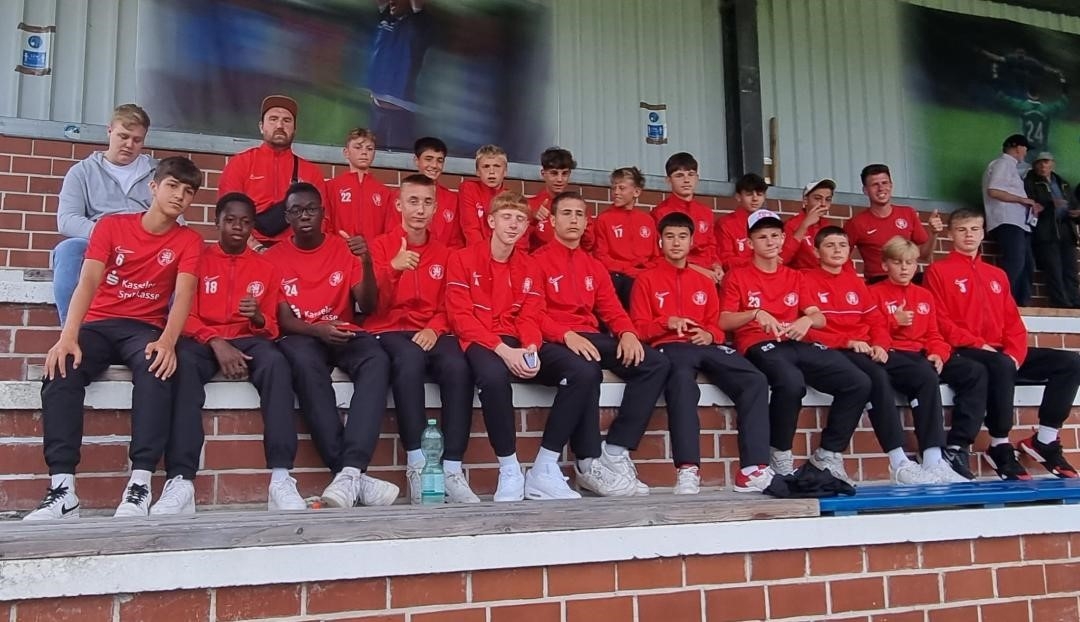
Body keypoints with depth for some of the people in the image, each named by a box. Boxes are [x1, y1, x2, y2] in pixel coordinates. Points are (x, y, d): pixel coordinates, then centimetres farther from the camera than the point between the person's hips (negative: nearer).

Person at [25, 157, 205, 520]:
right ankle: (62, 489, -34)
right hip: (98, 325, 1)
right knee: (61, 371, -31)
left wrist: (167, 341, -31)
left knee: (157, 369, -36)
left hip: (146, 328, -1)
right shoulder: (111, 226, 7)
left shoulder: (189, 241, 5)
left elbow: (183, 294, -11)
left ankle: (140, 484, -40)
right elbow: (88, 282, -6)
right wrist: (68, 336, -24)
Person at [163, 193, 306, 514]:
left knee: (276, 364, -33)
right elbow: (185, 315, 0)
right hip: (203, 339, -1)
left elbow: (271, 328, 12)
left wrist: (259, 318, -13)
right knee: (184, 365, -37)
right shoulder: (198, 259, 11)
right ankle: (180, 482, -43)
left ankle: (281, 479, -41)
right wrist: (217, 342, -18)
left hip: (248, 339, 1)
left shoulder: (266, 268, 16)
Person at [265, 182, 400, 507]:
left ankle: (349, 471, -45)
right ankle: (353, 473, -41)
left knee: (377, 361, -33)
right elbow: (283, 319, -2)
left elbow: (368, 306, 2)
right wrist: (316, 329, -23)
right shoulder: (274, 257, 5)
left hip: (345, 334, 2)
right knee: (306, 364, -39)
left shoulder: (345, 249, 9)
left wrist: (367, 264, -16)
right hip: (300, 337, -1)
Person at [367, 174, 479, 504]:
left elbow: (448, 306, 13)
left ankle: (452, 471, -29)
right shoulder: (380, 246, 5)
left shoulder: (443, 253, 16)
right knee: (410, 360, -38)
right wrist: (392, 269, -24)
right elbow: (373, 305, -6)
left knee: (458, 366, -31)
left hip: (431, 334, 3)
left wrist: (434, 329, -10)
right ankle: (418, 468, -36)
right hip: (390, 331, -3)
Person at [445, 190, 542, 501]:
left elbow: (529, 317, 7)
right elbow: (460, 316, -8)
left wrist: (530, 348, -17)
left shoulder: (528, 268, 14)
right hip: (477, 341, -4)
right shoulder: (463, 259, 0)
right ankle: (510, 469, -24)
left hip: (514, 343, 4)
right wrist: (501, 350, -21)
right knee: (493, 375, -41)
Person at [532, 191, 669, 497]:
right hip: (553, 342, -7)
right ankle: (589, 464, -26)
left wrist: (627, 332, -9)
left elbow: (612, 310, 14)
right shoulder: (537, 261, 4)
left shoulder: (594, 267, 23)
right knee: (584, 371, -39)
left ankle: (614, 453, -15)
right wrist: (567, 335, -25)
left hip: (591, 339, 7)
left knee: (655, 364, -13)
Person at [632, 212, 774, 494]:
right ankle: (688, 470, -46)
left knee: (755, 381, -22)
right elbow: (639, 327, 5)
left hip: (706, 346, 5)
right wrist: (667, 322, -14)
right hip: (669, 346, -4)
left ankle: (753, 469, -27)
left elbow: (716, 325, 21)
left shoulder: (704, 282, 26)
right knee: (683, 381, -41)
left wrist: (709, 335, -3)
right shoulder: (647, 280, 12)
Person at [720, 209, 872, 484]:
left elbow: (820, 318, 17)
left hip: (798, 345, 5)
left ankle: (828, 454, -3)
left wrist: (807, 320, -7)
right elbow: (724, 321, 1)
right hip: (760, 346, -5)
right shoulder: (737, 277, 11)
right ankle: (779, 455, -17)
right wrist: (755, 313, -16)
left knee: (859, 383, -16)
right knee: (792, 382, -40)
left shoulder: (794, 277, 25)